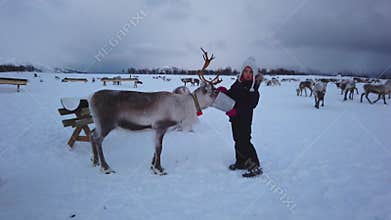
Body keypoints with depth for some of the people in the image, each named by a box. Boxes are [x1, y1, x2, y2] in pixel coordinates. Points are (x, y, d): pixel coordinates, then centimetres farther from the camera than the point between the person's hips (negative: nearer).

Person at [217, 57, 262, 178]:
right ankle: (241, 162, 30)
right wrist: (223, 91, -6)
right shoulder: (238, 83, 8)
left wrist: (236, 110, -30)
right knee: (237, 139, 15)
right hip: (235, 116, 7)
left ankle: (255, 166, 1)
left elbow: (251, 104, -19)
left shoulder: (254, 87, -11)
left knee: (244, 141, -9)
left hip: (245, 117, -7)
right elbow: (230, 95, 15)